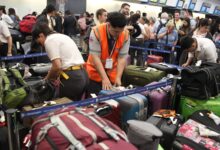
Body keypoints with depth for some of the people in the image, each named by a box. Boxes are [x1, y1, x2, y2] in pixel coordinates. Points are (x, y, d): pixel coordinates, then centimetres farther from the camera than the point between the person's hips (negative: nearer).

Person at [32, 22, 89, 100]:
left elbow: (57, 66, -13)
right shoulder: (62, 36, 22)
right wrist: (58, 77, 19)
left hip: (72, 77, -9)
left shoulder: (49, 40, -5)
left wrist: (47, 78, 4)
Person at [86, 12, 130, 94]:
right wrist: (104, 78, -30)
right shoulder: (97, 32, -21)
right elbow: (95, 57, -24)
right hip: (96, 72, -2)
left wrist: (118, 77, -23)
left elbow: (122, 57, -13)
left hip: (113, 73, 3)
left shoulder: (125, 35, -13)